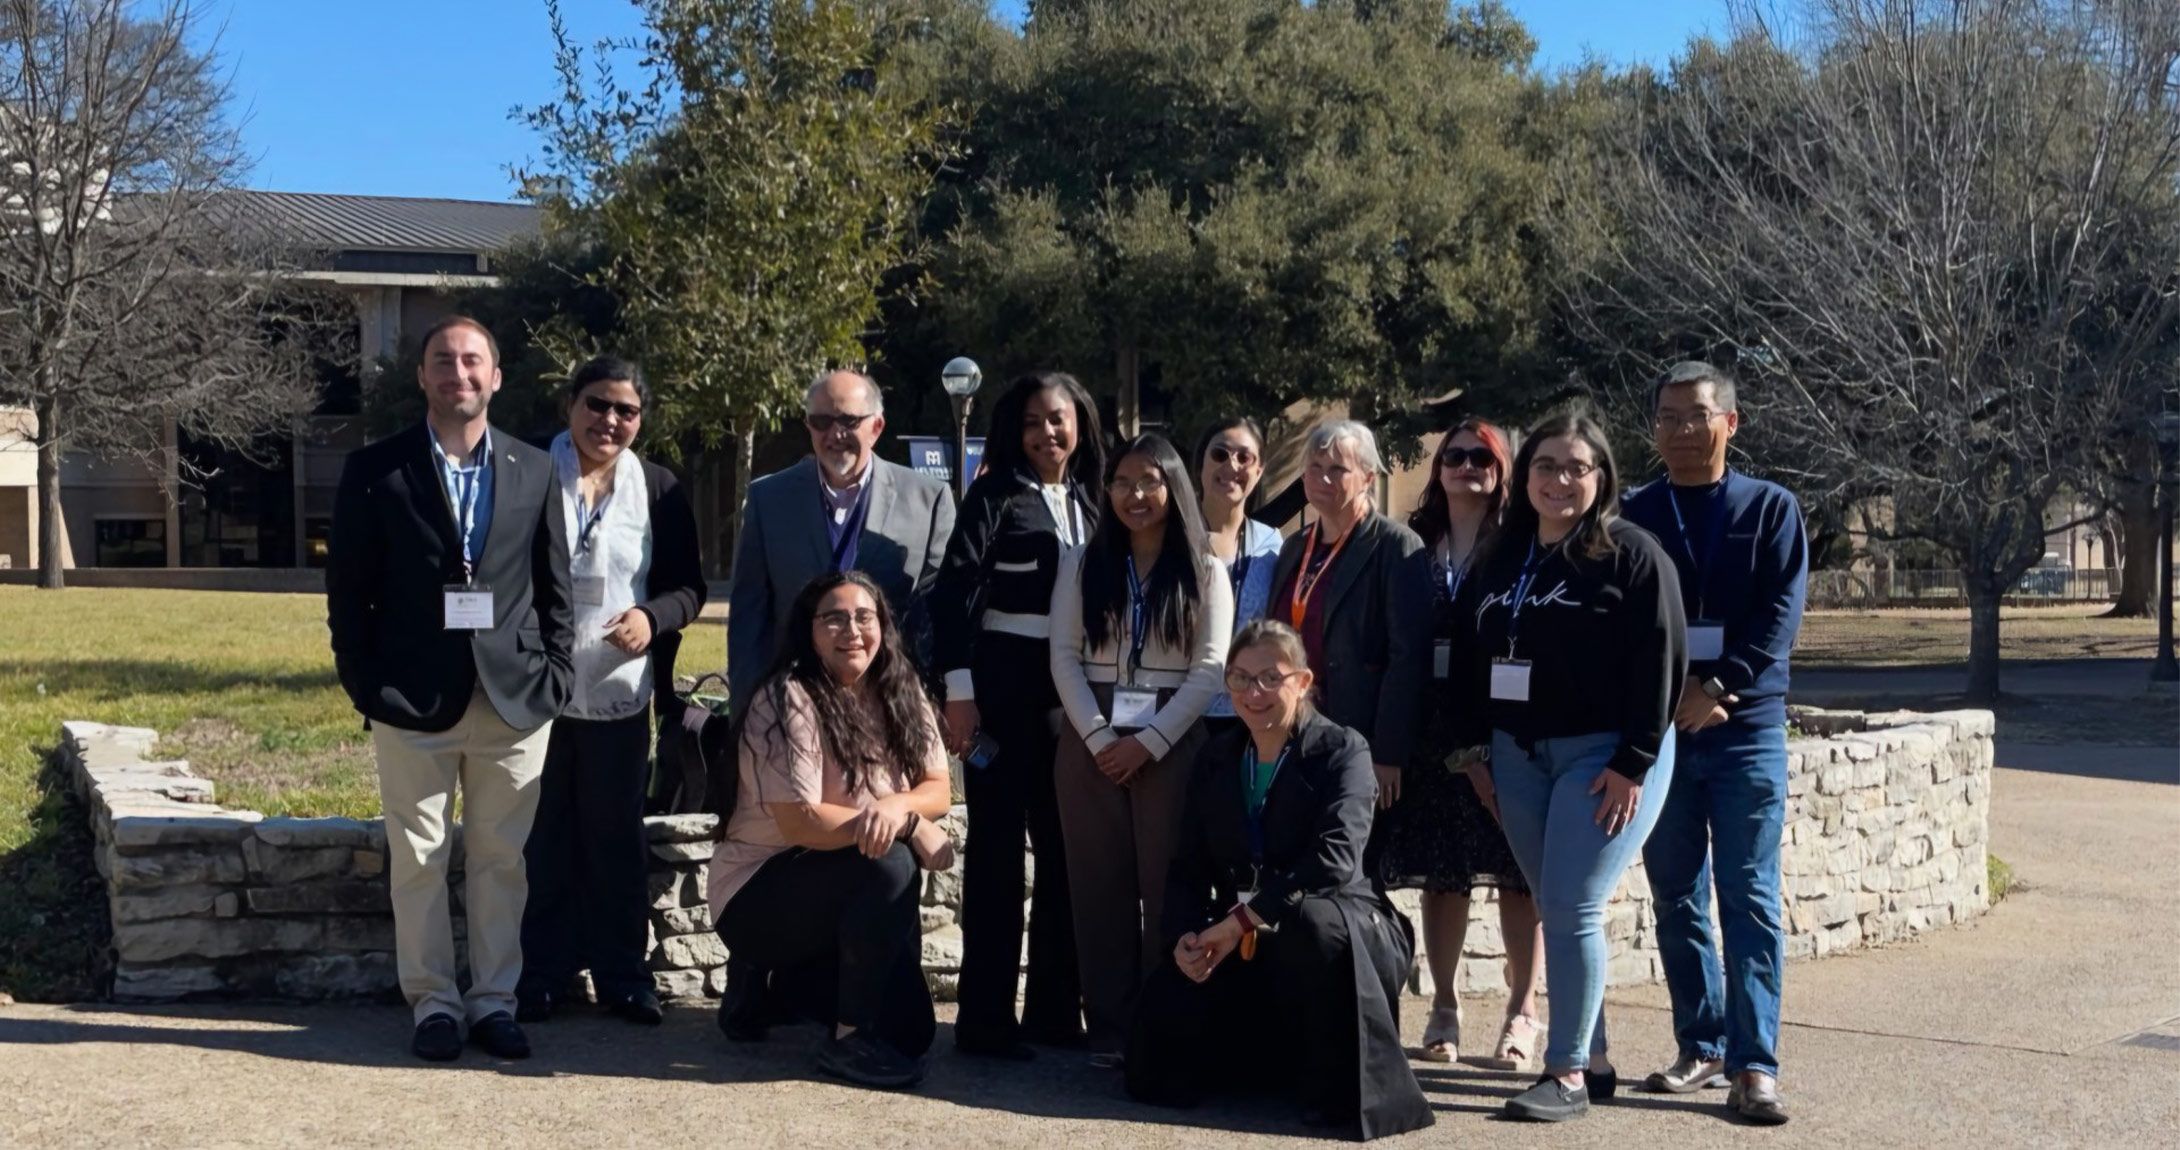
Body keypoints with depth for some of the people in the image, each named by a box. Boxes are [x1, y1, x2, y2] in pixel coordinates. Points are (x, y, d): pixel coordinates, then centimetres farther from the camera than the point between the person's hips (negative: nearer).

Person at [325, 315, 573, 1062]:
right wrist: (363, 684, -3)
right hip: (413, 700, -1)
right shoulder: (375, 470, 2)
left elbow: (554, 587, 10)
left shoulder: (533, 471, 8)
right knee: (418, 860, 5)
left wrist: (554, 678, 1)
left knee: (501, 860, 7)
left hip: (514, 697, 2)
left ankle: (494, 1000, 17)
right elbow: (348, 588, 3)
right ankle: (433, 1002, 16)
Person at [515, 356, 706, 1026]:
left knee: (618, 840, 8)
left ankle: (622, 975, 18)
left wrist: (653, 618, -11)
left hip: (619, 694, 2)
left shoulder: (658, 491, 7)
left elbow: (689, 585, 9)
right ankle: (541, 975, 16)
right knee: (542, 843, 5)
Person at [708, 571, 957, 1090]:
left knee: (910, 1029, -4)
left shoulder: (901, 693, 1)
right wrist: (909, 823, -23)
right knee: (891, 866, -31)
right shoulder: (787, 701, -19)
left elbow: (938, 790, -6)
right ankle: (849, 1040, -17)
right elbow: (801, 823, -25)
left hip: (837, 893, 6)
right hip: (757, 896, -6)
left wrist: (896, 804, -29)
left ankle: (808, 984, 24)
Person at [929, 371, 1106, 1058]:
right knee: (997, 847, -1)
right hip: (1003, 685, -5)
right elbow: (955, 589, -10)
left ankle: (1054, 1008, 17)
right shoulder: (995, 495, -3)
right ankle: (985, 1017, 5)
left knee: (1065, 848, 8)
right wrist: (958, 688, -17)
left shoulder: (1088, 503, 13)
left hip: (1073, 694, 5)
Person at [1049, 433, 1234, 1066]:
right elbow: (1064, 658, 3)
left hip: (1172, 745, -2)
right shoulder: (1082, 564, 10)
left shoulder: (1205, 572, 5)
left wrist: (1149, 742, -11)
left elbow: (1210, 669, -3)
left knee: (1167, 885, -2)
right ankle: (1109, 1028, 7)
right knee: (1100, 884, 2)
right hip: (1091, 742, 2)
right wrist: (1099, 737, -9)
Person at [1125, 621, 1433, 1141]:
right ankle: (1280, 1053, 16)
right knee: (1165, 1016, -17)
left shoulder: (1342, 751, -9)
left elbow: (1335, 859, -25)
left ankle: (1346, 1089, -21)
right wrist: (1185, 935, -17)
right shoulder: (1214, 760, 9)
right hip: (1243, 947, 6)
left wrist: (1244, 920, -29)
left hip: (1338, 934, -5)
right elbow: (1189, 868, 5)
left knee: (1311, 918, -40)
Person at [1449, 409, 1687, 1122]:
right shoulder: (1504, 557, 12)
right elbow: (1477, 655, 17)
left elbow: (1660, 661, -13)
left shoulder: (1631, 554, -7)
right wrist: (1474, 743, 11)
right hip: (1519, 756, 6)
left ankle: (1568, 1074, -2)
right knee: (1556, 910, 8)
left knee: (1572, 908, -10)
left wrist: (1633, 763, -17)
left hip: (1604, 754, -6)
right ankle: (1594, 1060, 19)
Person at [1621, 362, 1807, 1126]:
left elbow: (1779, 614, -5)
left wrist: (1716, 690, -15)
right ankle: (1702, 1047, 17)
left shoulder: (1771, 509, 5)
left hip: (1745, 728, -2)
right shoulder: (1630, 516, 8)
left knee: (1749, 899, -4)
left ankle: (1754, 1065, -3)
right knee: (1677, 900, 7)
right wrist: (1666, 697, -12)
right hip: (1656, 729, 2)